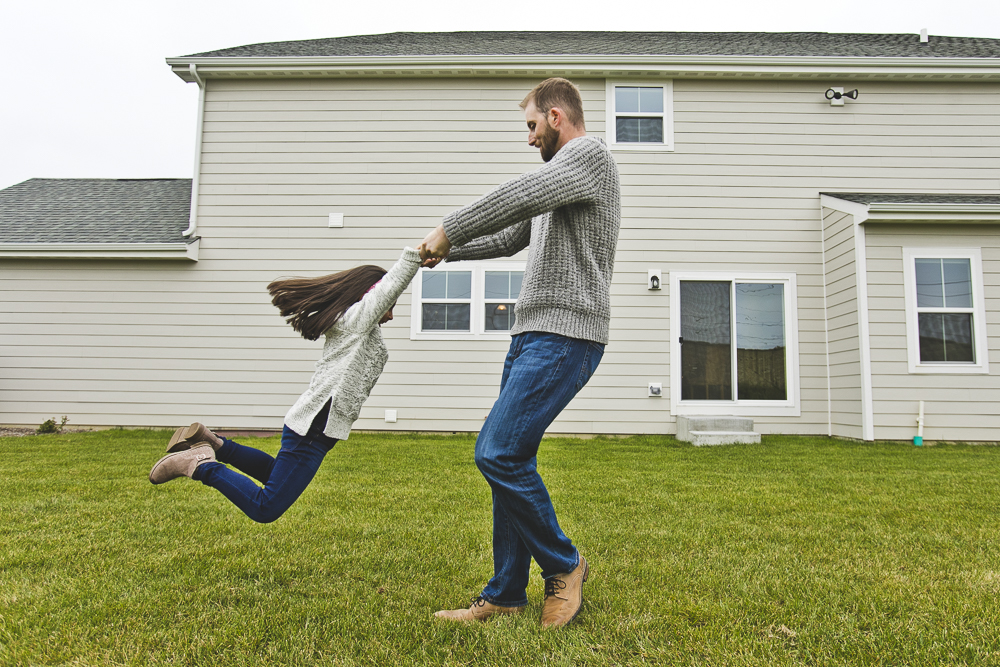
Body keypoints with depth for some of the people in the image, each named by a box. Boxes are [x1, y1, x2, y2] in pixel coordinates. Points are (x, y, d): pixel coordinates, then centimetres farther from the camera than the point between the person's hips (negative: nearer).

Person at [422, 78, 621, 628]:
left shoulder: (590, 154, -3)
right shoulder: (559, 172, 28)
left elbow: (519, 196, -19)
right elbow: (509, 238, 33)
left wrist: (448, 230, -9)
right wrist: (443, 251, 29)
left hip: (565, 337, -10)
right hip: (531, 335, 10)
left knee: (498, 453, -17)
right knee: (507, 459, 6)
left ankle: (563, 566, 4)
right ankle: (505, 595, 14)